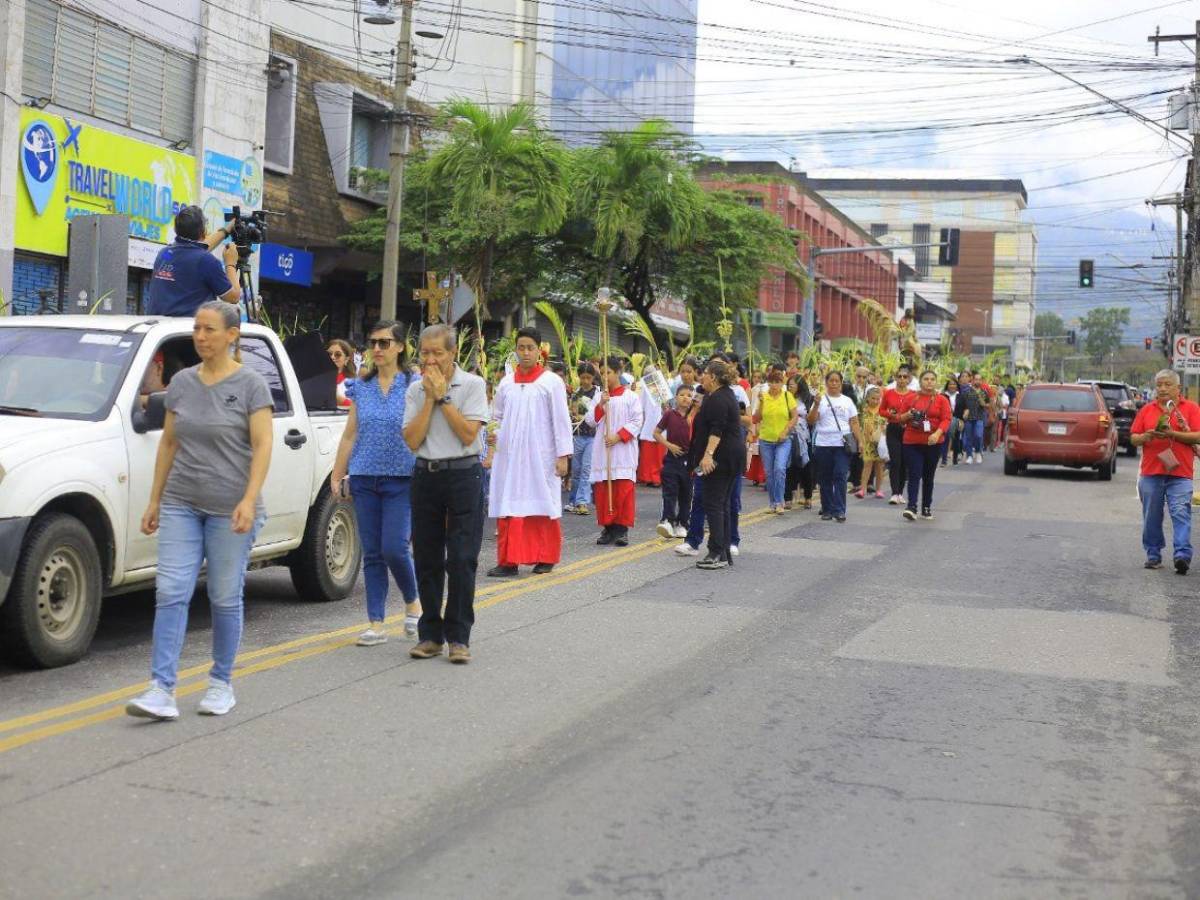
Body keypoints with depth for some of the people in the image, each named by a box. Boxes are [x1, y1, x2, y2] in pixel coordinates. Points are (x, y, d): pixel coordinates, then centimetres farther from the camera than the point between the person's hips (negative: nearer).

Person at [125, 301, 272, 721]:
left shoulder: (251, 384, -4)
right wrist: (155, 500, 11)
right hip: (181, 504, 4)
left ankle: (221, 683, 18)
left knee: (225, 598, 4)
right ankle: (162, 690, -7)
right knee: (170, 593, -5)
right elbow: (168, 443, 13)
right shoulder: (181, 382, 9)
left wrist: (249, 500, -20)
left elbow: (262, 446, -9)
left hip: (230, 510, -4)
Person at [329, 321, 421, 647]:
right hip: (365, 479, 4)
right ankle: (376, 624, 10)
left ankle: (412, 603, 19)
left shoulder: (414, 385, -1)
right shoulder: (361, 388, 10)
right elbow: (350, 434, 13)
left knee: (394, 548, -9)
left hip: (402, 479, -4)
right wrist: (337, 474, 10)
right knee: (372, 553, 5)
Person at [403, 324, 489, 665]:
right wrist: (430, 398, -7)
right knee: (426, 560, 7)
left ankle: (458, 637, 2)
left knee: (462, 560, -5)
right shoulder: (415, 390, 7)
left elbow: (468, 434, -13)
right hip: (426, 474, 4)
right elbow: (412, 440, -4)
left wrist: (443, 397, -11)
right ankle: (431, 635, 17)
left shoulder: (472, 385, -3)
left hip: (463, 474, -4)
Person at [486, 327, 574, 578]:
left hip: (540, 456, -3)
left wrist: (563, 455, -7)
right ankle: (509, 560, 3)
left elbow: (561, 420, -3)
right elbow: (497, 416, 18)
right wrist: (494, 433, -2)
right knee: (509, 507, 0)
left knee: (542, 506, 3)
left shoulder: (551, 382, -2)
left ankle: (545, 557, 14)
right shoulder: (507, 383, 9)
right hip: (510, 456, 3)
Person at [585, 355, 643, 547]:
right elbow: (590, 421, 6)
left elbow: (636, 422, -4)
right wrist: (600, 405, -9)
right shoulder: (599, 397, 13)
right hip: (602, 452, 4)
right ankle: (607, 527, 10)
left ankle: (622, 529, -2)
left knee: (623, 491, -6)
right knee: (602, 491, 2)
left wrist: (618, 436, -14)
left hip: (623, 451, -4)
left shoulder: (631, 397, 1)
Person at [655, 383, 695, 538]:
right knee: (670, 491, -10)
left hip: (689, 460, 2)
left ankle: (681, 524, 16)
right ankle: (667, 520, -19)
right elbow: (656, 433, 3)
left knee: (686, 494, 8)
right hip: (672, 458, -2)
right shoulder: (669, 415, 0)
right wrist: (669, 445, -8)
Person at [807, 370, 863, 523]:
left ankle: (839, 510, -8)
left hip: (842, 445, 0)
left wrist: (860, 441, 1)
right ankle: (827, 510, 13)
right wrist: (816, 405, -15)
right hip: (823, 444, 0)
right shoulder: (820, 399, 6)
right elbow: (811, 421, -2)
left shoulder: (847, 401, 11)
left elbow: (854, 423, 10)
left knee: (840, 476, -9)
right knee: (825, 479, 5)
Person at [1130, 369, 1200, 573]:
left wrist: (1173, 434, -15)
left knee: (1181, 513, -12)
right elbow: (1133, 438, 11)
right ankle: (1153, 555, 17)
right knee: (1152, 517, 8)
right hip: (1151, 472, 3)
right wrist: (1147, 436, -10)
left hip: (1180, 473, -3)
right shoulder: (1147, 410, 13)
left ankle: (1182, 555, -17)